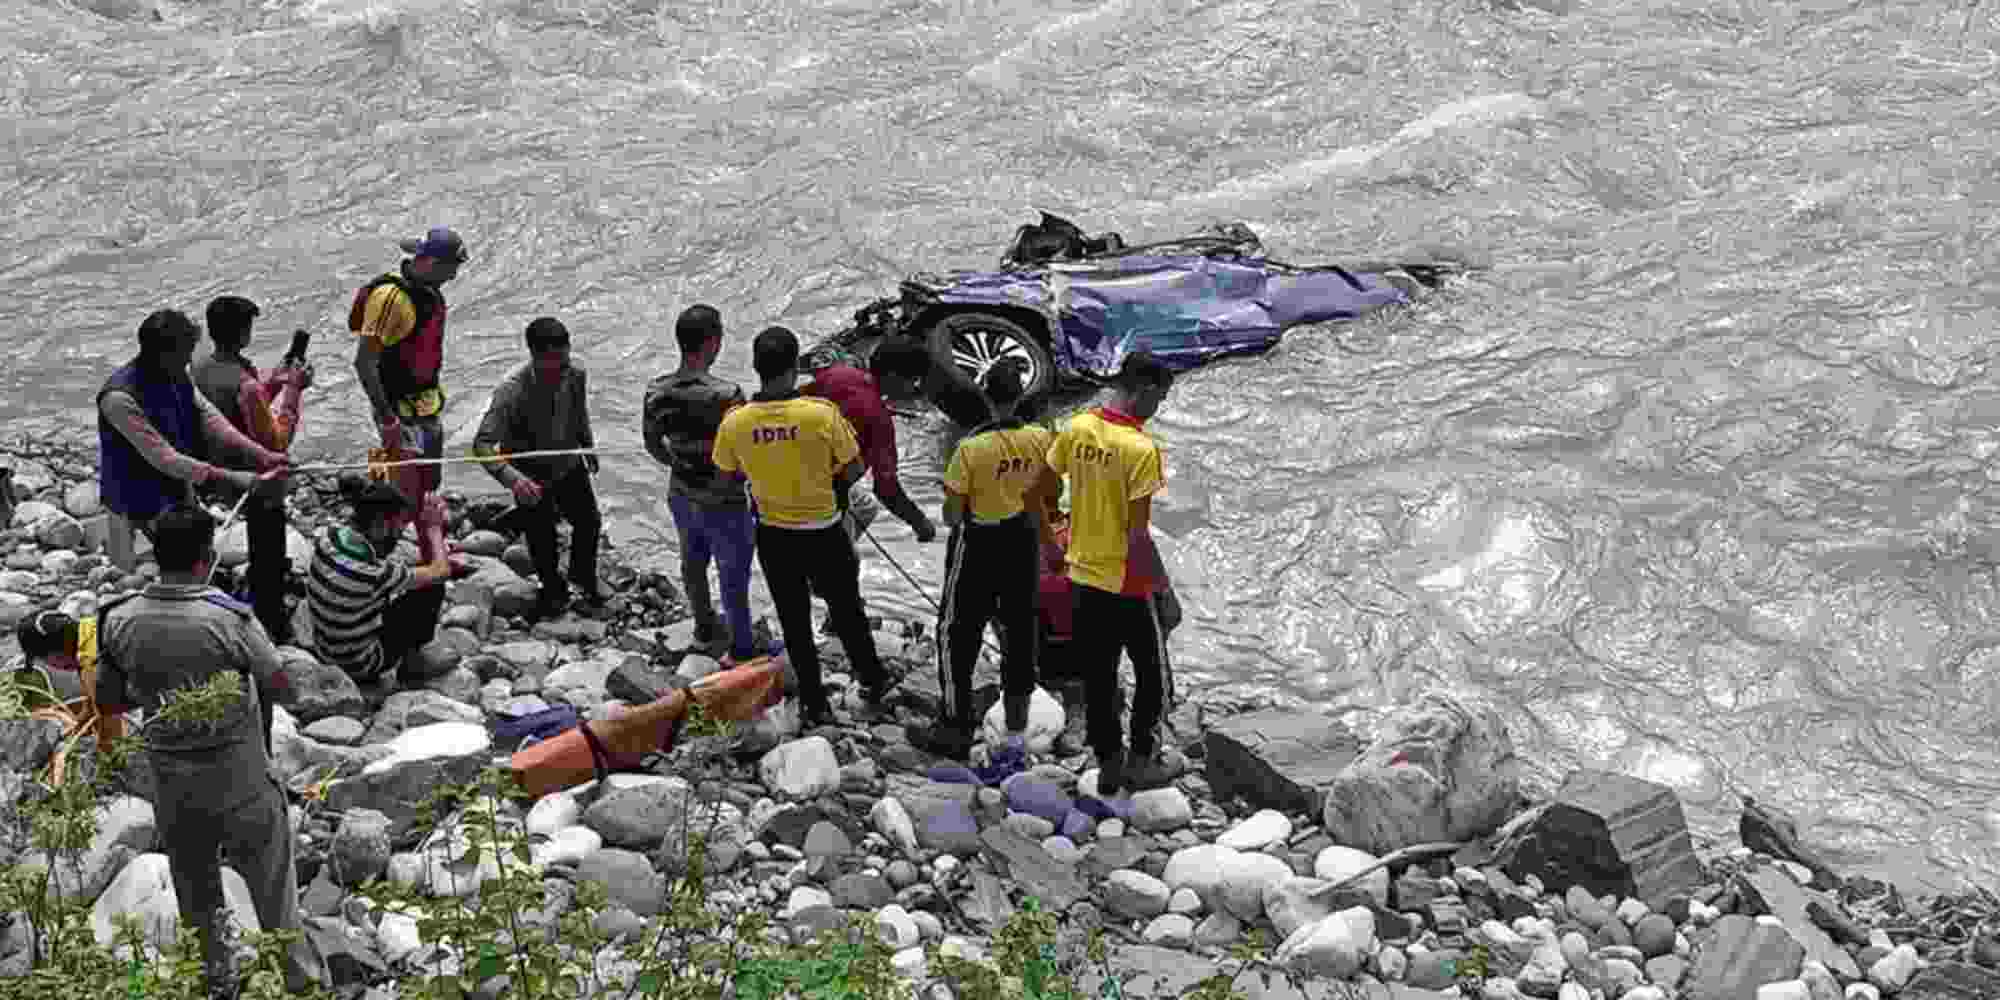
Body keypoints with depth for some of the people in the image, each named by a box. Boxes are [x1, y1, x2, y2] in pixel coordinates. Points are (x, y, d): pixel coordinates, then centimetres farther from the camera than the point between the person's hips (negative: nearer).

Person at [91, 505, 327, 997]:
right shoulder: (229, 619, -25)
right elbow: (277, 684, -12)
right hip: (242, 781, -4)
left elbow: (108, 701, 0)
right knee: (272, 884, 13)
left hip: (172, 783, 4)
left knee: (195, 892, 21)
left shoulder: (119, 621, -12)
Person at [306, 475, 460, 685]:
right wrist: (433, 527, -3)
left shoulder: (329, 538, -13)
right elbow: (441, 571, -17)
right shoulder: (375, 572, -33)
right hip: (362, 665, -7)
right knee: (433, 588, 0)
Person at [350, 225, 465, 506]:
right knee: (405, 495, -10)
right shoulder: (391, 296, -23)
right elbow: (363, 363, -24)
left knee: (430, 487, 14)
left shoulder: (429, 290, 5)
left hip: (428, 407, 9)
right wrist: (387, 419, -26)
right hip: (400, 411, -9)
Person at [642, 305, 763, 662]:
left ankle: (705, 626, 49)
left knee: (693, 564, 27)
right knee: (734, 577, 13)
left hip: (681, 496, 6)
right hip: (723, 504, -6)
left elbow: (652, 444, 4)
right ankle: (741, 649, 29)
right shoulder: (726, 394, -30)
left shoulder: (656, 391, -12)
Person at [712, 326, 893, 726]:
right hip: (824, 534, -1)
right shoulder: (822, 413, -23)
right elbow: (854, 470, -11)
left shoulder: (735, 422, -16)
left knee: (795, 622, 18)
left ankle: (815, 704, 30)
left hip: (774, 536, 2)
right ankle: (873, 684, 39)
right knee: (846, 612, 21)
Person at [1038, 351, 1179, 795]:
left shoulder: (1077, 428, -3)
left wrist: (1050, 544, 21)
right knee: (1153, 673, 14)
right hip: (1129, 583, -6)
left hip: (1084, 576, 6)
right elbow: (1138, 536, -21)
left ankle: (1107, 762, 23)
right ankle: (1140, 759, 20)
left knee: (1098, 677, 15)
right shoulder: (1141, 449, -22)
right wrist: (1165, 589, -11)